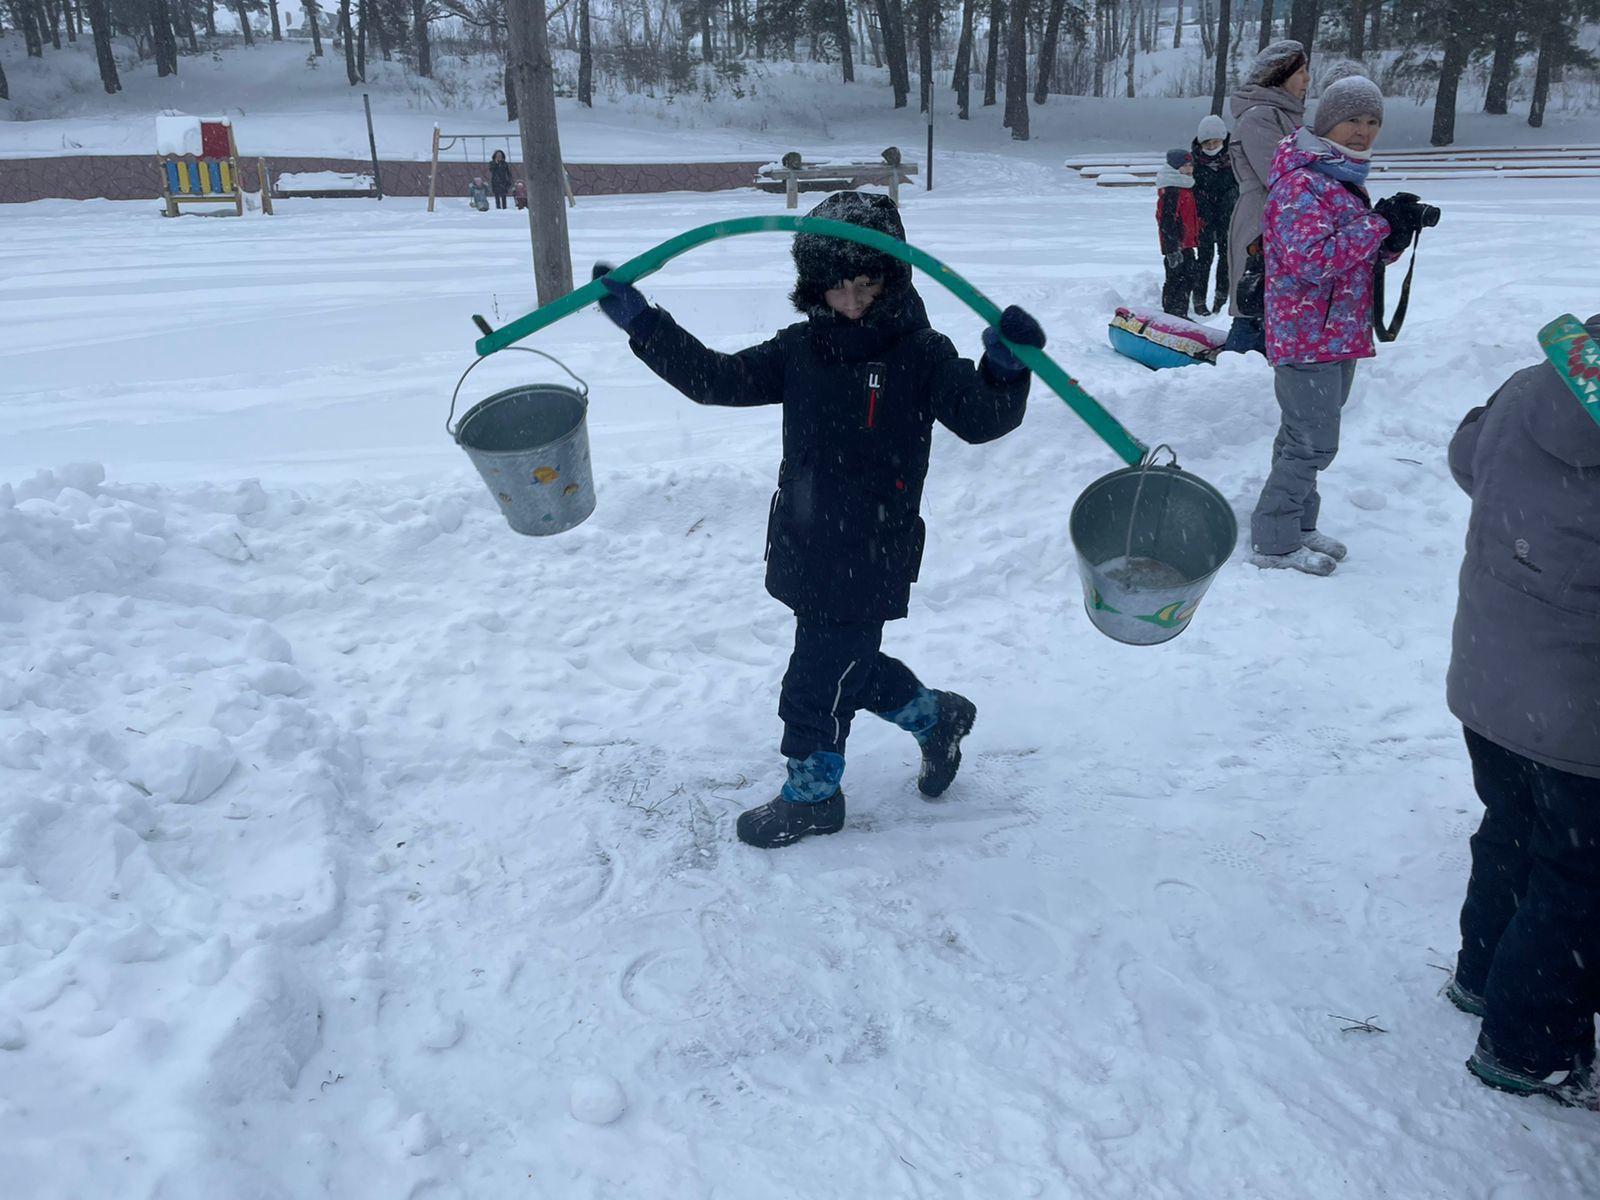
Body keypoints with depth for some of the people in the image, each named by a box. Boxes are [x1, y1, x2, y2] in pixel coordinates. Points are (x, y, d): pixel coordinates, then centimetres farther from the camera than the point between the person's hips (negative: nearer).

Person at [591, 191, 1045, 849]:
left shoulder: (920, 353, -9)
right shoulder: (801, 349, 5)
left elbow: (980, 418, -18)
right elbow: (716, 379, 3)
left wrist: (1005, 369, -39)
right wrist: (641, 320, -3)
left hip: (870, 558, -6)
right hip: (805, 544, 6)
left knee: (819, 676, 4)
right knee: (848, 663, 20)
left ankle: (812, 793, 28)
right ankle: (936, 717, 46)